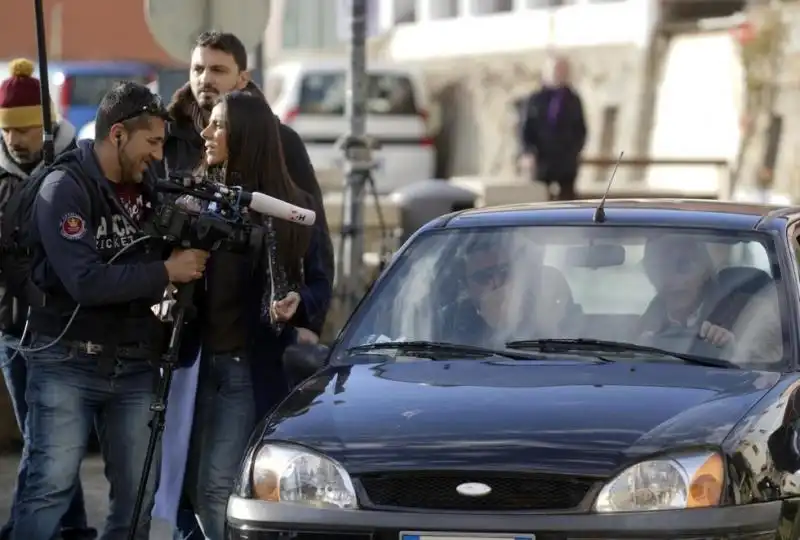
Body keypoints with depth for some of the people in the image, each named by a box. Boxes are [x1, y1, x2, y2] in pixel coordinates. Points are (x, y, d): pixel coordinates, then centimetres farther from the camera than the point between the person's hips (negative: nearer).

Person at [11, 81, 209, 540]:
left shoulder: (146, 188, 10)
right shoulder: (65, 188, -10)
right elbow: (86, 281, -21)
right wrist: (166, 272, -17)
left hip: (135, 365, 6)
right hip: (68, 363, -6)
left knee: (138, 494, 5)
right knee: (51, 488, -9)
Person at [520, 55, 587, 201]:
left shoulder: (573, 100, 7)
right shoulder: (536, 100, 3)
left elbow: (580, 130, 10)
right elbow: (527, 129, 1)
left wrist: (575, 151, -2)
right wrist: (528, 152, -12)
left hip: (566, 162, 1)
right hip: (542, 160, -1)